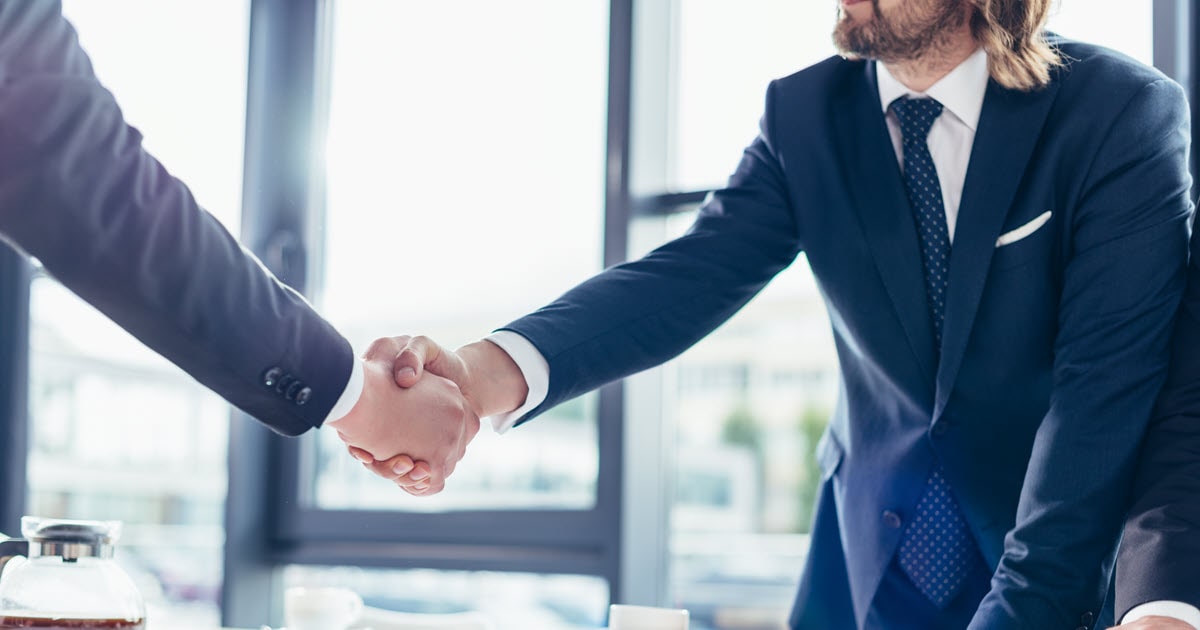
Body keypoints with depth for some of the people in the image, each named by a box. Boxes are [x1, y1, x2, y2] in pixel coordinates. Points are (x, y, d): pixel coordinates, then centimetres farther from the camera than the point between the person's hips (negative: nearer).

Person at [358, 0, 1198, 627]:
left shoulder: (1126, 113, -16)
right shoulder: (806, 115, -6)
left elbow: (1105, 385, -21)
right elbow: (694, 274, -20)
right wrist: (490, 373, -38)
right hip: (871, 558, 3)